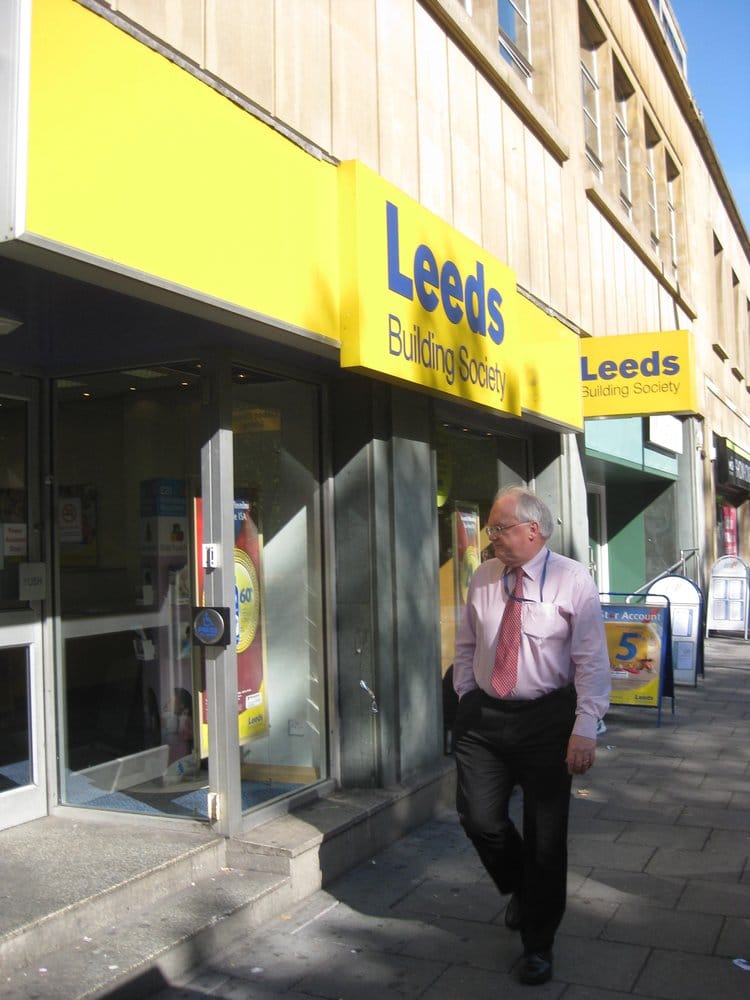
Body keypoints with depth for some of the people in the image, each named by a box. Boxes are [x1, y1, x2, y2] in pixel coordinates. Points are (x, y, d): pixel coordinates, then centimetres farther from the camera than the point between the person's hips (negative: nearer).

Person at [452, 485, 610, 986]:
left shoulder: (573, 580, -10)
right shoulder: (484, 578, 4)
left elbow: (592, 660, -12)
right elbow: (466, 644, 14)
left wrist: (585, 729, -17)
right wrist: (465, 696, 7)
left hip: (547, 719, -4)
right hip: (483, 718, 4)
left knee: (545, 834, 5)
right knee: (480, 818, 1)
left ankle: (538, 944, 25)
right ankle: (522, 890, 34)